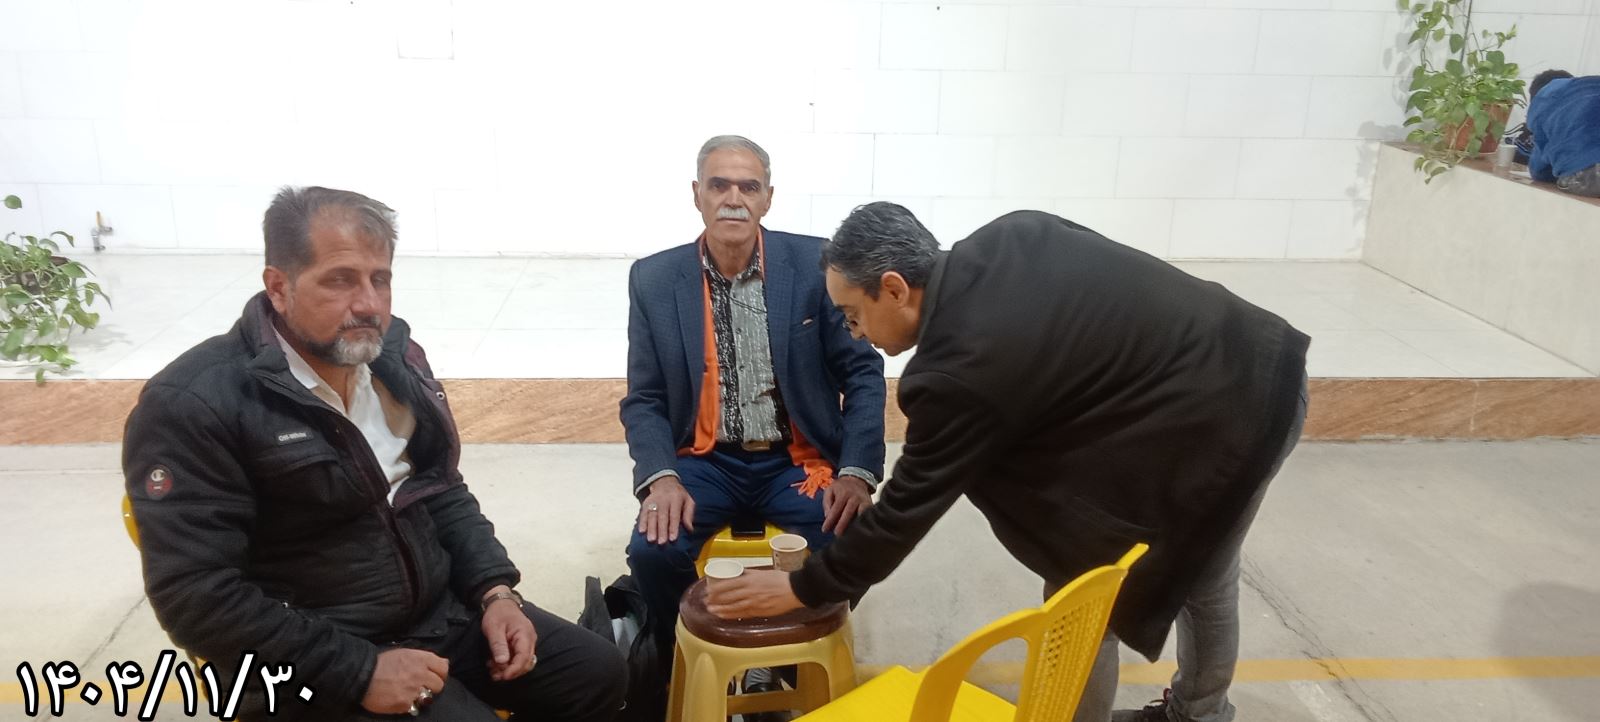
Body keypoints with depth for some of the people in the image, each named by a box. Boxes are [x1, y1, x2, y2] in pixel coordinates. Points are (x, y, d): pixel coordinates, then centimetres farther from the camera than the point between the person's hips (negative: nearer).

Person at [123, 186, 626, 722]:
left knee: (598, 674, 3)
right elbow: (196, 595, -20)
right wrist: (359, 672, -23)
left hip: (444, 612, 6)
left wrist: (495, 590, -3)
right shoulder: (195, 404, -16)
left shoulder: (393, 356, 4)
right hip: (321, 667, -6)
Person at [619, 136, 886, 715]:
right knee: (652, 553, -24)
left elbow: (863, 373, -3)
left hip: (796, 459, 0)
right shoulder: (653, 279, -2)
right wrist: (661, 477, -17)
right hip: (705, 462, 1)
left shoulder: (814, 263, -6)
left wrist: (857, 471, -15)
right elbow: (643, 399, 1)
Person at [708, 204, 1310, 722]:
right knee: (1201, 570, 28)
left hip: (1218, 422, -9)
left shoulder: (960, 368, -24)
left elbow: (909, 504, -14)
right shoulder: (1009, 237, -1)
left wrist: (805, 588, -2)